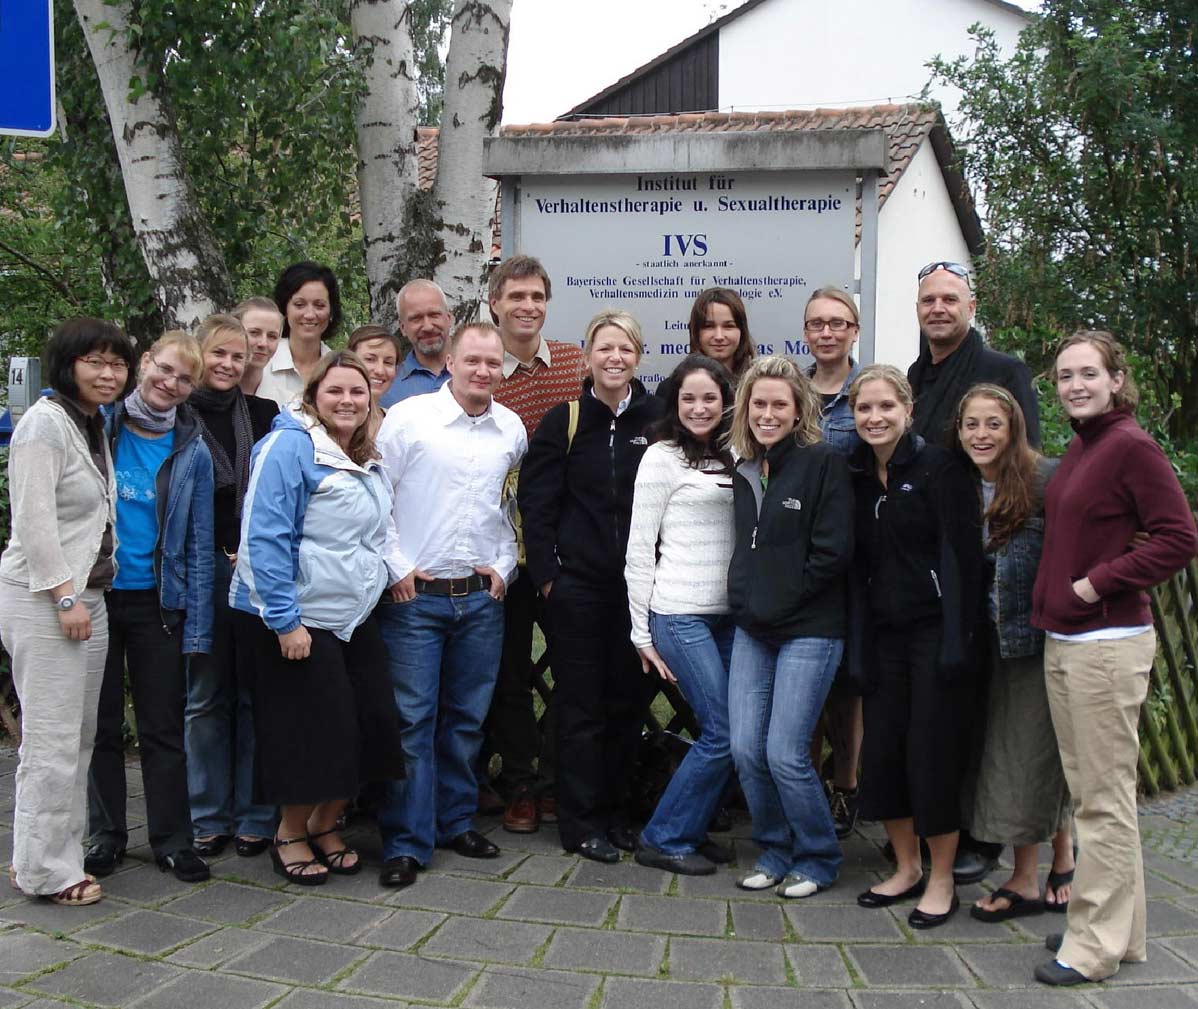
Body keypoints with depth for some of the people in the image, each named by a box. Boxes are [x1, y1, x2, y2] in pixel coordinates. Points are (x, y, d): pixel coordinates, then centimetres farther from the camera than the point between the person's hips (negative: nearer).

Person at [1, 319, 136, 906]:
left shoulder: (98, 426, 15)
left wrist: (84, 593, 14)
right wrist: (66, 596, -18)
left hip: (87, 595, 9)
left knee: (80, 735, 12)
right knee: (53, 740, -4)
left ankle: (58, 853, 23)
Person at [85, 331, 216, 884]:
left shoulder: (192, 451, 1)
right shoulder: (98, 425, 0)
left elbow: (199, 545, 1)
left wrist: (196, 627, -3)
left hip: (158, 604, 0)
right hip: (93, 595, 0)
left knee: (163, 727, 6)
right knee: (101, 723, 10)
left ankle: (172, 839, 16)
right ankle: (106, 834, 23)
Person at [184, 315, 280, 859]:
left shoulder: (266, 415, 9)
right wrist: (223, 556, -4)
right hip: (200, 569, -1)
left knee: (256, 692, 3)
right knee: (205, 695, 6)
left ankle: (255, 816, 12)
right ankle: (209, 816, 17)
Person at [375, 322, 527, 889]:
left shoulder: (512, 429, 7)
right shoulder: (407, 417, -6)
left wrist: (504, 565, 7)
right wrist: (395, 568, -7)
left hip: (483, 596, 4)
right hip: (414, 594, -4)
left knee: (467, 717, 12)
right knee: (412, 719, -2)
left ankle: (455, 821, 26)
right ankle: (406, 842, 5)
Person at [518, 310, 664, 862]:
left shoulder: (658, 418, 4)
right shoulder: (563, 422, -1)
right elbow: (535, 502, -1)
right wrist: (546, 574, -7)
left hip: (638, 585, 3)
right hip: (577, 584, -2)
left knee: (629, 699, 10)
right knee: (582, 703, 3)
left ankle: (613, 811, 25)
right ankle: (581, 822, 13)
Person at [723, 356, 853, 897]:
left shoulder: (824, 462, -8)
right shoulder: (745, 470, 13)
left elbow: (833, 551, -13)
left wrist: (778, 604, -9)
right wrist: (743, 600, 7)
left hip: (809, 631, -6)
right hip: (752, 630, 6)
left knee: (785, 753, -7)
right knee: (746, 749, 3)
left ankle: (819, 858, 15)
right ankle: (774, 853, 23)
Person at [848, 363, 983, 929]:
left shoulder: (937, 467, -8)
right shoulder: (855, 476, 9)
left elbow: (961, 555, -12)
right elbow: (857, 564, 9)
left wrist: (957, 639, -18)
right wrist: (858, 645, 4)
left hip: (935, 628, -6)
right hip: (882, 633, 6)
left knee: (932, 754, -1)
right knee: (881, 751, 7)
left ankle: (942, 881, 15)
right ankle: (906, 869, 25)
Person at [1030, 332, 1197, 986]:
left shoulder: (1131, 446, -12)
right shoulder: (1078, 449, 13)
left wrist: (1096, 585, -17)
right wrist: (1052, 597, 12)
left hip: (1107, 645, -9)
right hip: (1062, 641, 9)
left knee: (1105, 797, -1)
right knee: (1087, 791, 15)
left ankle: (1095, 945, 9)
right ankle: (1120, 931, 27)